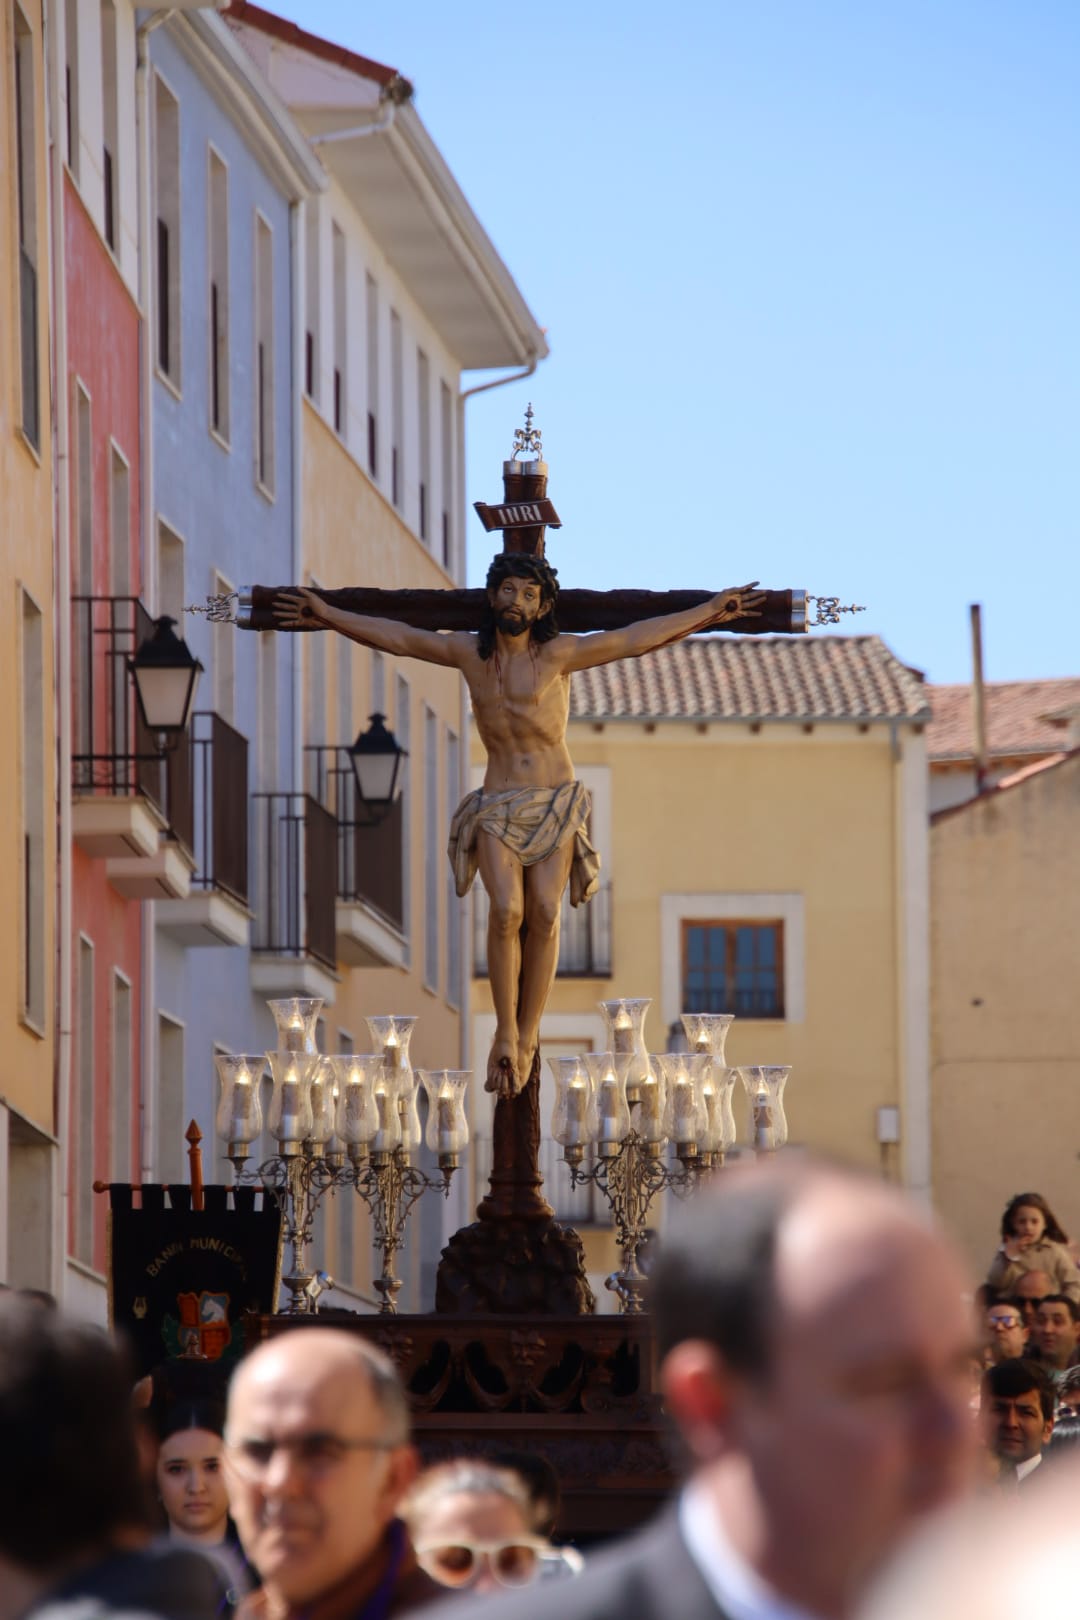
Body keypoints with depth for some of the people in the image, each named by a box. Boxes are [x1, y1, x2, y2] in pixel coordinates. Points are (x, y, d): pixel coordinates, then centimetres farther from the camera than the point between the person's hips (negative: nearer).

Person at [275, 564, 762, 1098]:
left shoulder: (559, 653, -2)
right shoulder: (469, 651, 5)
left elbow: (639, 638, 0)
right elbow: (395, 637, 10)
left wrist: (708, 613, -1)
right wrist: (329, 615, 8)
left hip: (556, 804, -1)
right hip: (498, 807, 1)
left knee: (545, 913, -16)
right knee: (506, 909, -20)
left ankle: (527, 1037, -8)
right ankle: (505, 1033, -10)